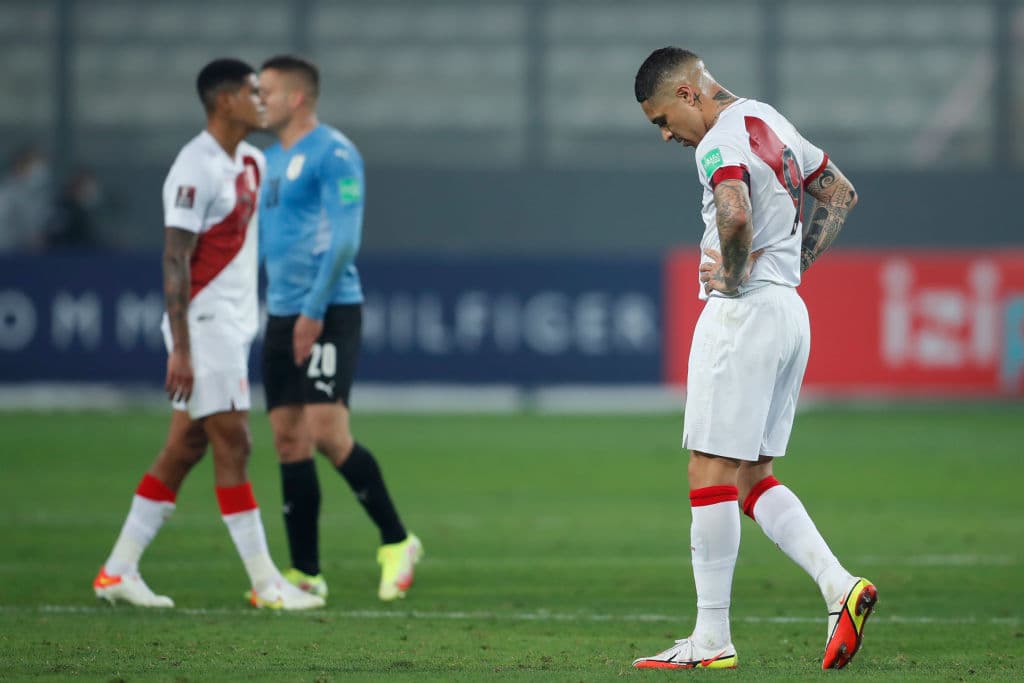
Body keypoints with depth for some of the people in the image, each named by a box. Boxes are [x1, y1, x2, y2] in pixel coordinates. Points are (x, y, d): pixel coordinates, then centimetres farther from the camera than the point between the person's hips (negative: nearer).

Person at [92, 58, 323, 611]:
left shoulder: (250, 163, 12)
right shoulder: (196, 169, -15)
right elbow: (175, 261, -18)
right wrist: (180, 349, -21)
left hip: (233, 325, 9)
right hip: (205, 323, -9)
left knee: (184, 449, 9)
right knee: (233, 445, -7)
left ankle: (119, 570, 13)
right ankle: (265, 584, -5)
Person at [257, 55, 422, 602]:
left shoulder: (332, 154, -9)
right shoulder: (272, 160, 18)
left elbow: (344, 239, -16)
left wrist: (315, 310, -19)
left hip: (328, 313, -9)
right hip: (282, 315, 9)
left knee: (327, 433, -16)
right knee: (289, 442, 4)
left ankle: (397, 542, -2)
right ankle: (305, 573, 7)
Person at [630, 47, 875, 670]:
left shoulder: (721, 141, -15)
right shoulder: (771, 123, 16)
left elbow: (735, 215, -34)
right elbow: (841, 192, 27)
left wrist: (736, 277, -17)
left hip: (744, 312, -10)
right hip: (790, 310, 10)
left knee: (712, 474, -4)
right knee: (752, 478, 12)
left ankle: (712, 638, -2)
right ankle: (840, 587, -1)